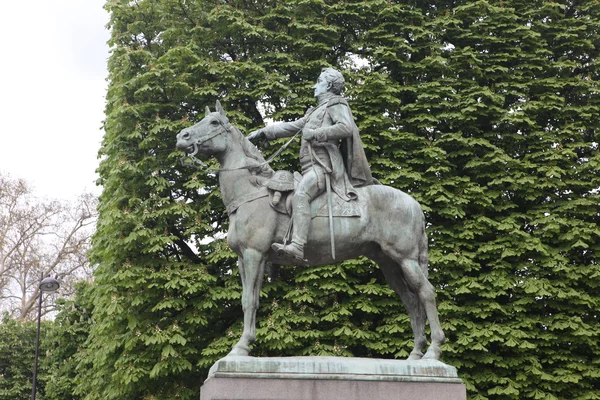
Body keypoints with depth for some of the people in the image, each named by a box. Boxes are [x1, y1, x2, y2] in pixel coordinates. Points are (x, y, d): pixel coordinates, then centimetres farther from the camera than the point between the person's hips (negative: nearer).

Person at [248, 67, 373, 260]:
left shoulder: (336, 104, 4)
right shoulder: (316, 111, 32)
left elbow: (346, 127, -14)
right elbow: (292, 127, 34)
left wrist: (315, 134, -15)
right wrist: (264, 132, 27)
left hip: (323, 166, -11)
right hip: (312, 167, 11)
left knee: (300, 195, -33)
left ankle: (297, 246, -48)